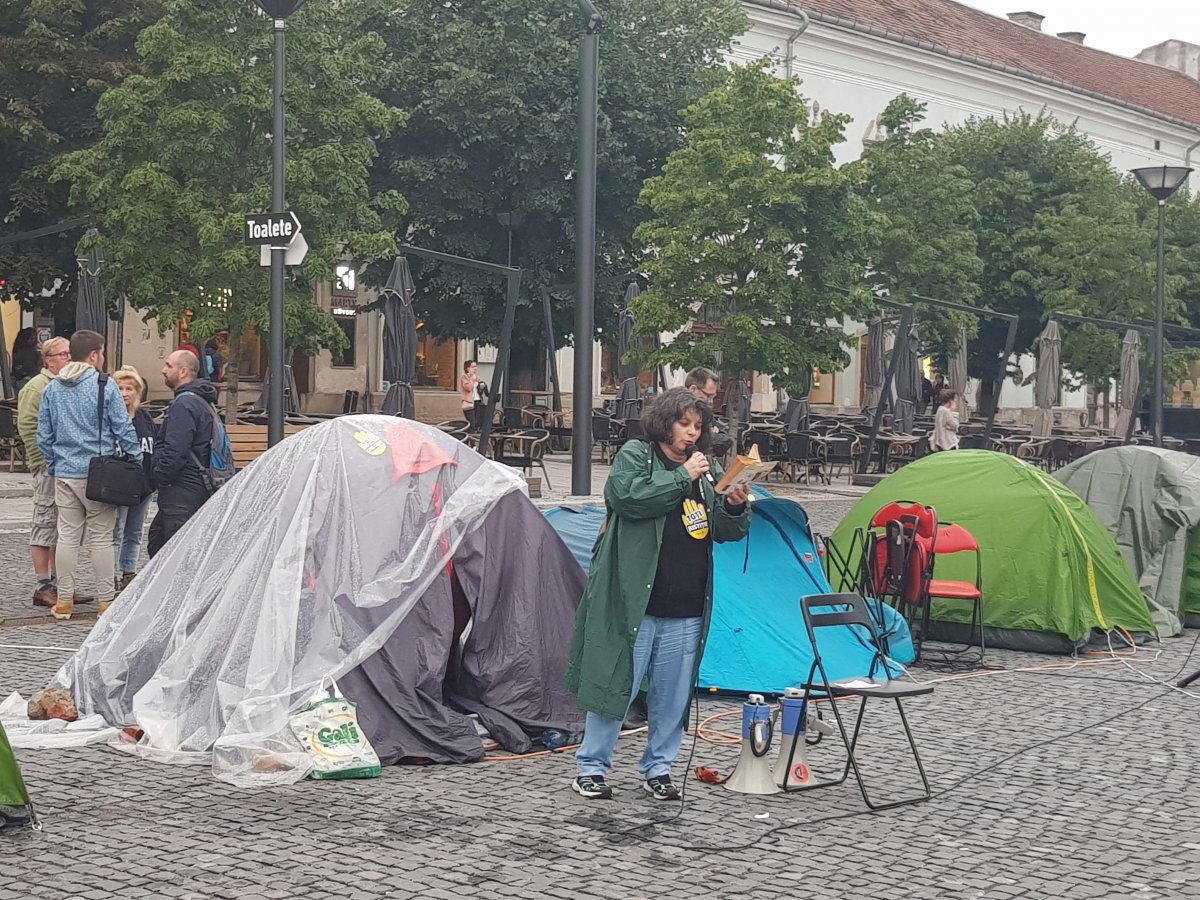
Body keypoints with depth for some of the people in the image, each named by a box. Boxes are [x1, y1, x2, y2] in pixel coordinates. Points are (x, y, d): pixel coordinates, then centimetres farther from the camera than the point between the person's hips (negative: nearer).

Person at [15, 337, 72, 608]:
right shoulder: (37, 387, -7)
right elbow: (27, 427, -14)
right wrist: (43, 462, -17)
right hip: (49, 468, -8)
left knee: (61, 528, 12)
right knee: (45, 526, -4)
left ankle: (57, 584, 18)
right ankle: (44, 587, -1)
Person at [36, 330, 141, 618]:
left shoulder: (52, 389, 7)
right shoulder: (105, 386, -7)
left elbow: (43, 436, 10)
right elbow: (123, 430, -7)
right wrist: (137, 463, 3)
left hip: (64, 473, 4)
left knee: (67, 536, 8)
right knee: (101, 538, 1)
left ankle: (64, 600, 11)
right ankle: (105, 600, 5)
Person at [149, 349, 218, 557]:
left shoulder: (184, 404, -16)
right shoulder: (203, 402, 18)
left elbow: (175, 451, -23)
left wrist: (159, 479, -12)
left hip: (181, 492, -11)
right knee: (156, 538, 19)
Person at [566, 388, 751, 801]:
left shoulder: (708, 470, 15)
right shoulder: (634, 455, 1)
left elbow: (727, 532, 17)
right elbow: (629, 496, -19)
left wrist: (735, 507, -5)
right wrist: (683, 476, -15)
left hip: (687, 608, 5)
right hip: (635, 601, -5)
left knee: (673, 693, 9)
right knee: (616, 685, -1)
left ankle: (658, 767, 23)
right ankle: (591, 767, 10)